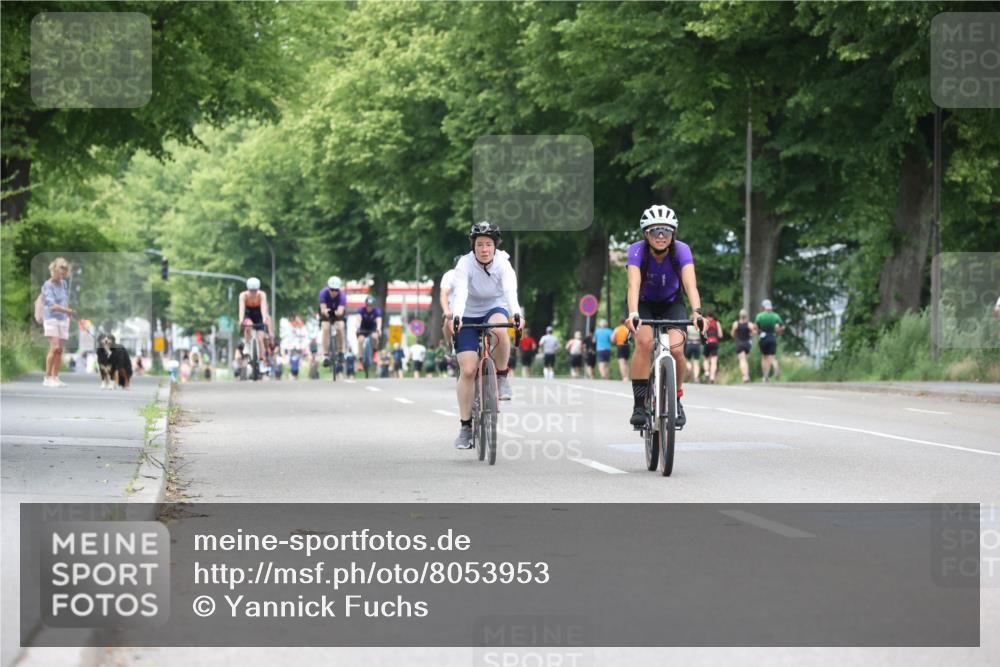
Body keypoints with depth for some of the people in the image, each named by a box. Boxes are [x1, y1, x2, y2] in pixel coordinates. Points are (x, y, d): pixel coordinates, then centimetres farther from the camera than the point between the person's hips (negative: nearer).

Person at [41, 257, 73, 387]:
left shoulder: (63, 284, 10)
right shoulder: (47, 285, -11)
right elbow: (52, 305, -22)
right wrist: (67, 311, -33)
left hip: (63, 319, 6)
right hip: (51, 319, -6)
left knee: (60, 350, 2)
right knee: (55, 347, -17)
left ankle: (55, 377, 7)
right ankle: (47, 378, -15)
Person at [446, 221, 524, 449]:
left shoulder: (503, 264, -18)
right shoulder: (465, 264, -20)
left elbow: (510, 291, -33)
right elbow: (460, 293, -34)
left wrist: (517, 314, -52)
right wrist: (456, 317, -52)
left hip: (495, 310, 0)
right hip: (469, 316, 0)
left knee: (498, 329, -38)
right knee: (468, 370, -12)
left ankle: (502, 377, -14)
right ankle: (465, 426, -1)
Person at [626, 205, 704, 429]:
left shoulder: (681, 250, -25)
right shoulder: (637, 251, -27)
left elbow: (690, 283, -39)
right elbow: (633, 284, -41)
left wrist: (696, 311, -56)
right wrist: (633, 314, -58)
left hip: (671, 303, 1)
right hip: (643, 303, -1)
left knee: (676, 349, -23)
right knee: (645, 341, -30)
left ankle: (676, 401, 2)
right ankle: (639, 404, -21)